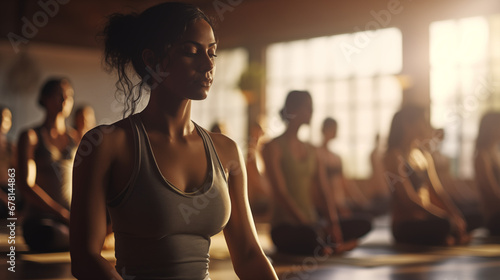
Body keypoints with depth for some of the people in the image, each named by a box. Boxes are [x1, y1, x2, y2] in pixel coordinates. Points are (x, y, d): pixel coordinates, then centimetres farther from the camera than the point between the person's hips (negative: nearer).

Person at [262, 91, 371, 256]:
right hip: (285, 228, -7)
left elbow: (324, 192, 10)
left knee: (363, 226, -12)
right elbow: (281, 193, -14)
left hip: (312, 224, 7)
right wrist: (308, 225, -21)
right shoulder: (274, 147, -4)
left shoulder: (311, 151, 18)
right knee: (309, 235, -40)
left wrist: (333, 222, -8)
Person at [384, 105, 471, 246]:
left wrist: (456, 214, -6)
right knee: (448, 226, -33)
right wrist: (449, 217, -19)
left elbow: (438, 191, 12)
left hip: (427, 221, 8)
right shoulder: (395, 157, -8)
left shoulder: (424, 155, 18)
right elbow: (410, 199, -15)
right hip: (406, 228, -8)